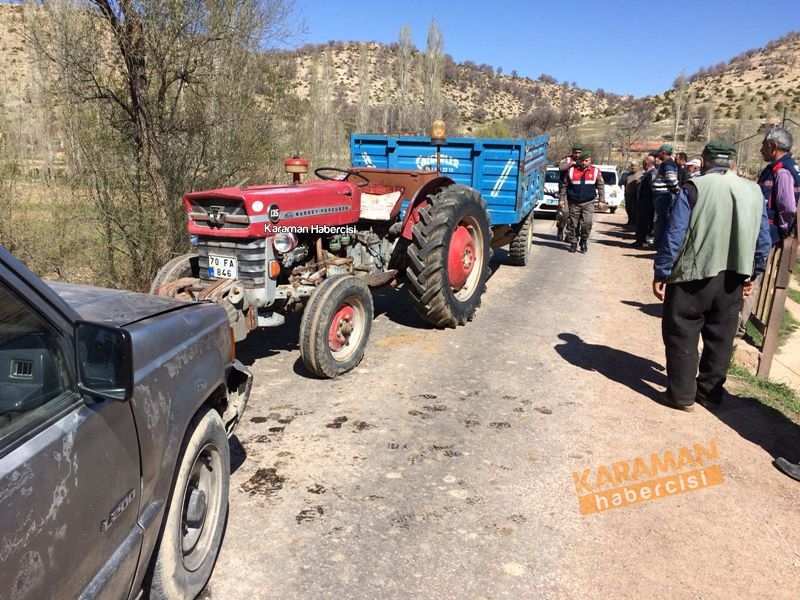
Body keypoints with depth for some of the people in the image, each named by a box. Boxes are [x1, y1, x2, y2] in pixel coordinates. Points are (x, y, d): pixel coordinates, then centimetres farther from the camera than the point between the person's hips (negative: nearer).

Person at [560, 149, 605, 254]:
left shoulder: (596, 171, 5)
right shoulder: (571, 170, 3)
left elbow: (601, 186, 9)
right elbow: (564, 186, 8)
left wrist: (601, 200, 3)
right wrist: (562, 198, 4)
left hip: (588, 203, 0)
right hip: (573, 203, 1)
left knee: (587, 223, -10)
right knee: (573, 224, 4)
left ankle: (584, 242, 9)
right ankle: (573, 243, 17)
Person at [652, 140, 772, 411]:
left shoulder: (694, 188, -9)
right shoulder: (754, 191, 6)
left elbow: (674, 235, -13)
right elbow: (764, 240, 10)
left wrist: (661, 273, -6)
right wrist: (751, 274, 20)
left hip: (694, 275, -5)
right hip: (732, 279, 5)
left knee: (681, 334, 6)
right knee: (720, 337, 15)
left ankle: (682, 394, 10)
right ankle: (710, 392, 25)